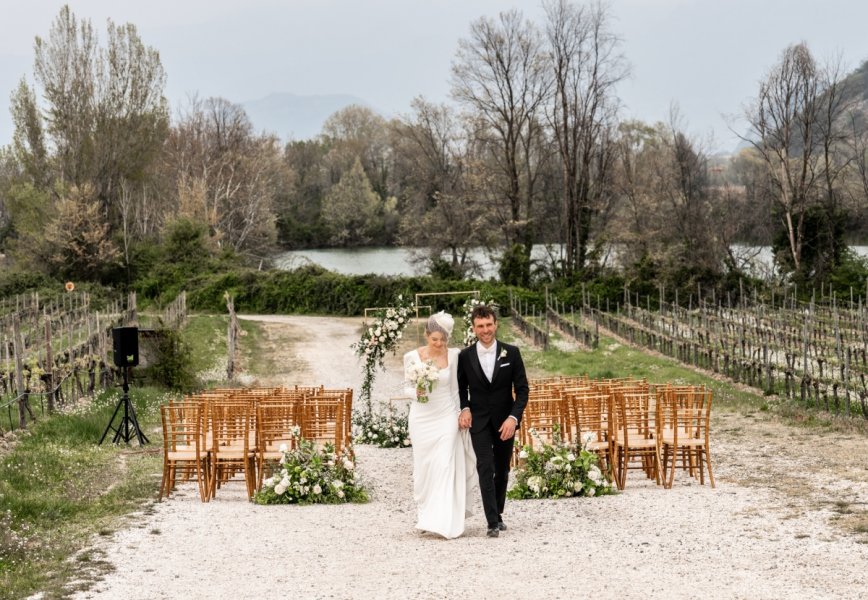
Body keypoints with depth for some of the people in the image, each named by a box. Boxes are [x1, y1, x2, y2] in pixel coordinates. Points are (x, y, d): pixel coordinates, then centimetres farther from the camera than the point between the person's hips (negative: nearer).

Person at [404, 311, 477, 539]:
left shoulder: (453, 355, -4)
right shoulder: (413, 357, -5)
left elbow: (455, 389, 6)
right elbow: (408, 387, 4)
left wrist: (461, 415, 8)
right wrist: (417, 393, -18)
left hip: (446, 418, -1)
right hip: (422, 418, 1)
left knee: (444, 466, -9)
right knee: (424, 467, 7)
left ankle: (442, 522, -8)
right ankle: (424, 515, 23)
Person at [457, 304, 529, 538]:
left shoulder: (511, 353, -4)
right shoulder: (465, 356, -3)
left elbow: (522, 389, -3)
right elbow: (461, 387, 10)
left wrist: (513, 417, -15)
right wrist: (465, 409, -9)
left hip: (505, 421, 1)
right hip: (479, 422, -1)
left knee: (502, 471, 12)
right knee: (485, 469, -13)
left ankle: (498, 514, 28)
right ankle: (493, 522, -14)